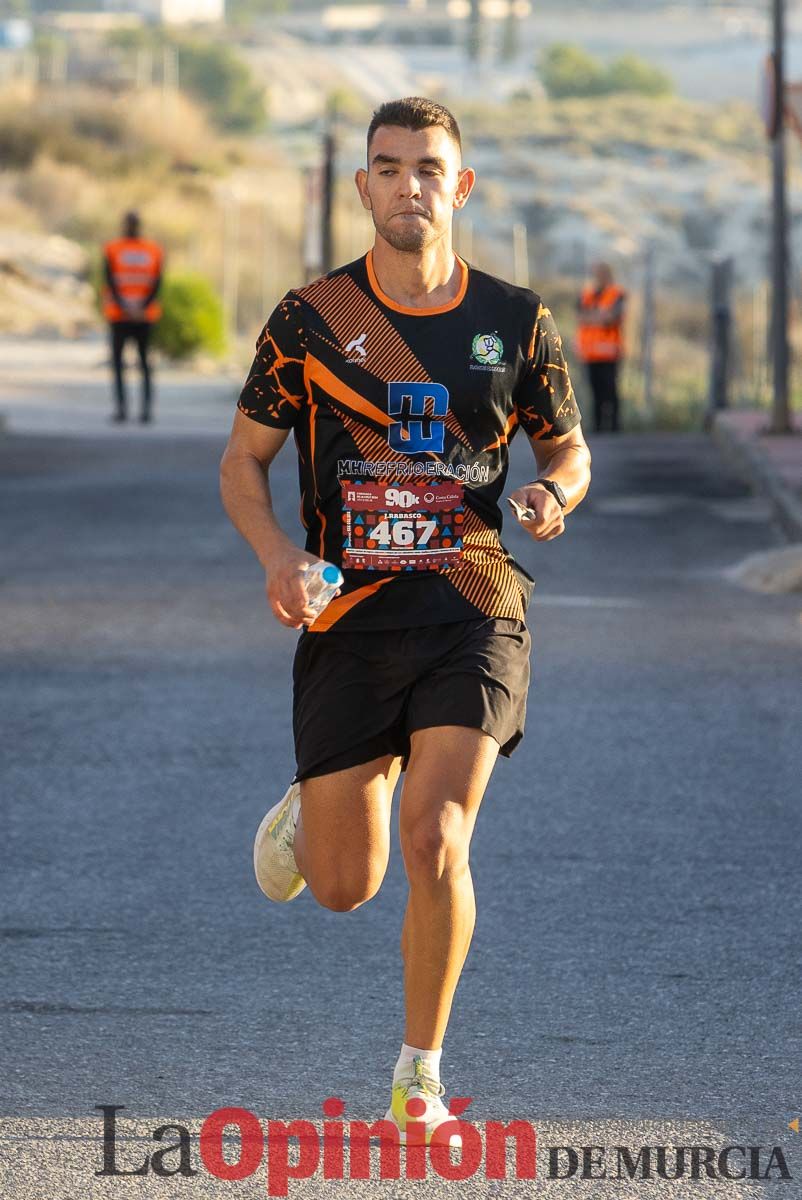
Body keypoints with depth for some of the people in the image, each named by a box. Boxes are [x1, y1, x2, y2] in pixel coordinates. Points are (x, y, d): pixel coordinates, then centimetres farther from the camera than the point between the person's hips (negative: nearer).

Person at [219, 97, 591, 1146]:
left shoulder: (515, 321, 3)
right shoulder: (310, 319, 1)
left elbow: (568, 446, 16)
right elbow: (244, 460, 8)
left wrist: (556, 493, -8)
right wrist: (277, 554, -11)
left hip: (473, 606, -1)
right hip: (349, 616, 1)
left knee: (436, 839, -19)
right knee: (344, 888, 3)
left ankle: (421, 1077, -1)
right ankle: (317, 800, 42)